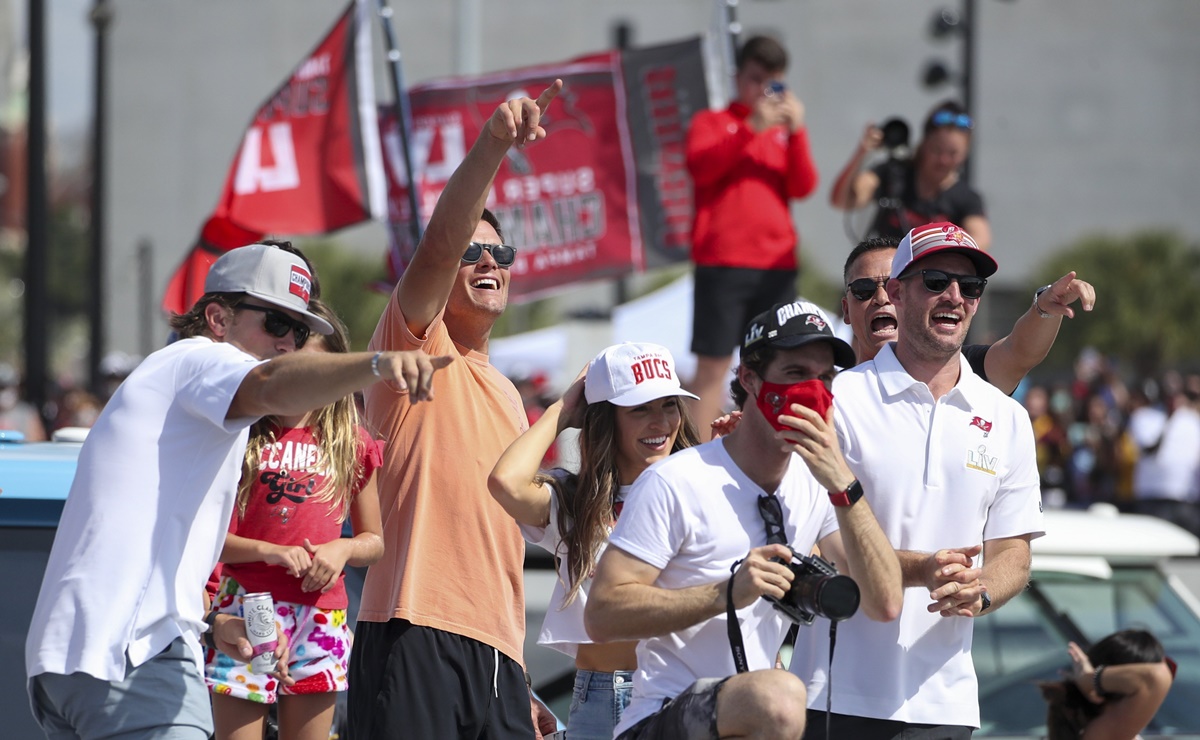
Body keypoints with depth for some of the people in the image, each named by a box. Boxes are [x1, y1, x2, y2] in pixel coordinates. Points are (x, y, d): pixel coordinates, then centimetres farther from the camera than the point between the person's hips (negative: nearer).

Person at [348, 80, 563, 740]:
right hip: (414, 642, -8)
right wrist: (493, 145, -31)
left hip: (495, 651, 8)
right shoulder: (417, 345, 5)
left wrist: (516, 685, 23)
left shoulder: (506, 398, 25)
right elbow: (441, 240, -15)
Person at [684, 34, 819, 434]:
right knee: (713, 367, -7)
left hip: (777, 264, 4)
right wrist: (752, 127, -18)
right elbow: (700, 167, -11)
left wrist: (797, 132, -8)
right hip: (723, 262, -4)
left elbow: (803, 187, 5)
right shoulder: (712, 123, 8)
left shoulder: (784, 131, 17)